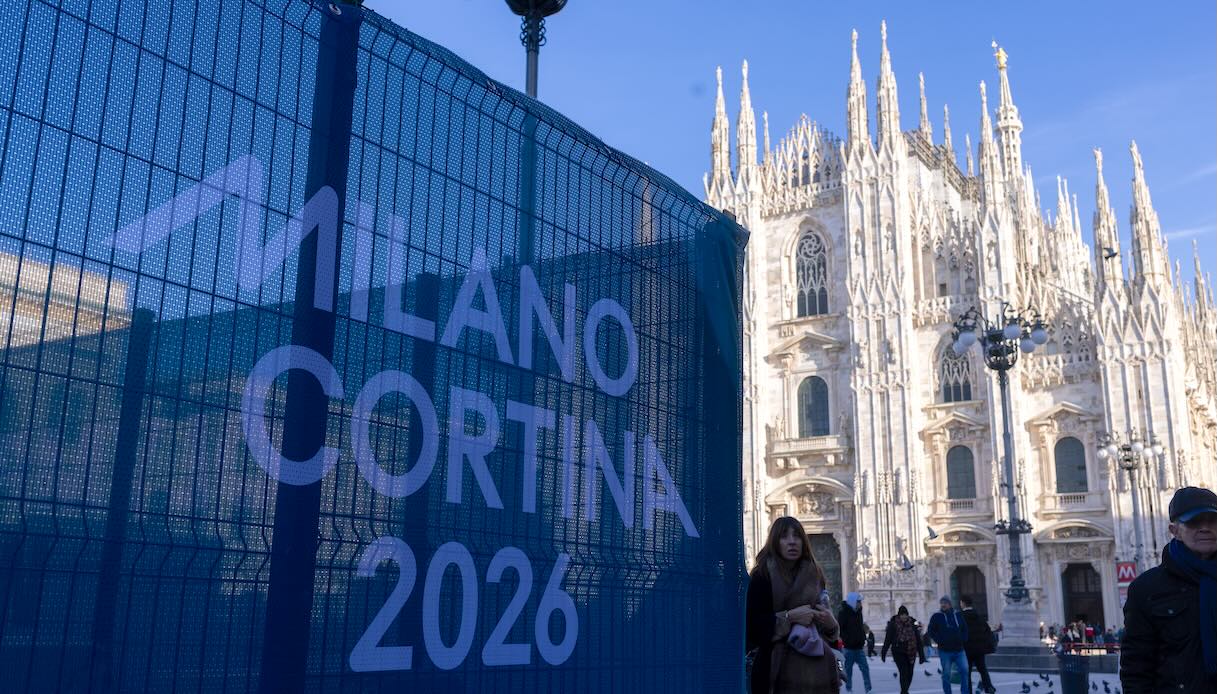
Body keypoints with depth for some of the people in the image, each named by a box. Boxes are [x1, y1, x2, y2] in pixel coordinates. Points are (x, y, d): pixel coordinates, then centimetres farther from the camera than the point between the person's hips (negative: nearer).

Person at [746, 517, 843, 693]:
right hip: (780, 670, -4)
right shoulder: (761, 577, -1)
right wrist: (789, 617, -15)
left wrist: (830, 623, -1)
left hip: (817, 667, 4)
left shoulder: (815, 575, 13)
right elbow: (752, 624, -8)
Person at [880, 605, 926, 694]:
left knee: (909, 674, 8)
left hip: (910, 652, 3)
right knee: (904, 673, -15)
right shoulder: (893, 624, -6)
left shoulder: (912, 624, 1)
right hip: (898, 652, -3)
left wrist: (921, 655, 3)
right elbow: (887, 639, -4)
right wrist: (883, 653, -5)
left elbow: (918, 640, 4)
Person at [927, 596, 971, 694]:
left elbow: (965, 628, 19)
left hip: (959, 649, 2)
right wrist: (939, 640, -9)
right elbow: (930, 631, 2)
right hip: (945, 651, -2)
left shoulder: (958, 615, 10)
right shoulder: (936, 616, 1)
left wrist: (963, 639, 3)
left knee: (964, 670, -7)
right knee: (946, 674, 2)